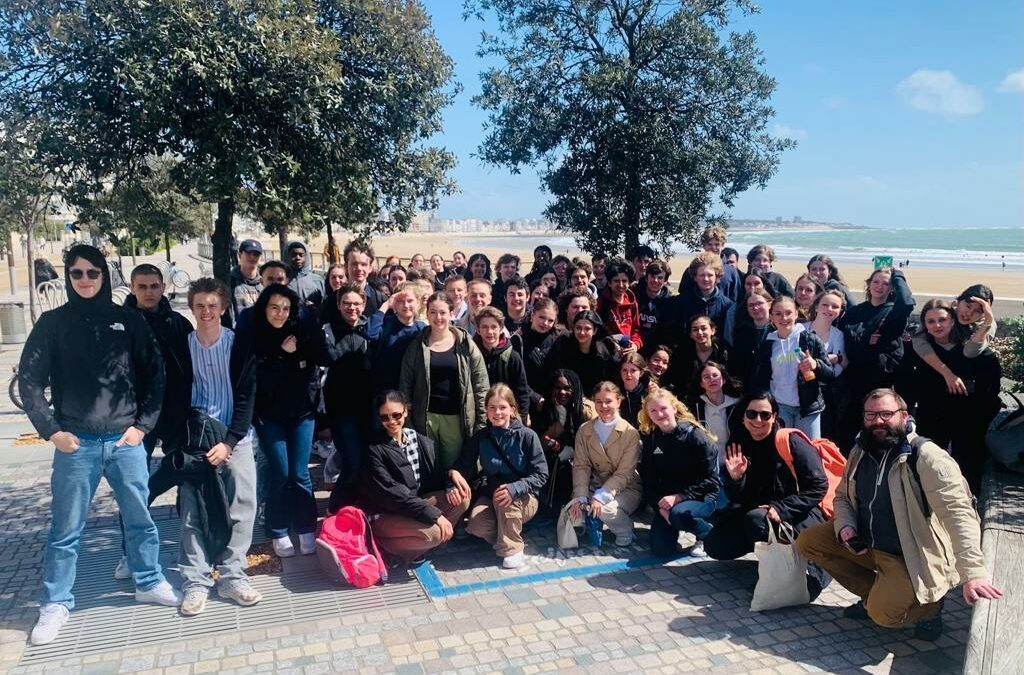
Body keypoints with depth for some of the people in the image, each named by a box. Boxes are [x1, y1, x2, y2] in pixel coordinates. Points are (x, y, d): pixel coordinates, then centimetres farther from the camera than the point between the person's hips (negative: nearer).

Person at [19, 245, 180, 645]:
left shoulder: (129, 321, 4)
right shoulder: (52, 323, 2)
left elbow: (155, 375, 6)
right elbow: (29, 380, 2)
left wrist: (143, 424, -1)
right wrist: (51, 431, -5)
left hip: (125, 441, 1)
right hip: (76, 444, -1)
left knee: (140, 518, 12)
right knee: (66, 529, 7)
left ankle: (149, 583, 29)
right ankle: (55, 604, 22)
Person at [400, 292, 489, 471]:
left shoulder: (465, 344, 0)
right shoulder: (417, 346, 3)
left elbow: (481, 386, -1)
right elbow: (405, 384, 0)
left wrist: (481, 423, -5)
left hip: (456, 417, -1)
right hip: (425, 417, 1)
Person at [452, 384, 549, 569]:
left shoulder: (527, 436, -10)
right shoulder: (480, 437, 0)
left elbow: (541, 474, -14)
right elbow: (463, 466, -3)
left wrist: (514, 488, -31)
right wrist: (454, 484, -26)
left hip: (523, 500, -2)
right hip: (490, 495, 2)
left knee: (505, 499, -35)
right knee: (477, 526, -27)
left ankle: (512, 548, -14)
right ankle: (508, 536, 3)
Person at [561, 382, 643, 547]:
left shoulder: (631, 433, -9)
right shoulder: (584, 431, 2)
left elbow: (624, 473, -13)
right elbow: (581, 466, -3)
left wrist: (600, 497, -24)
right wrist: (581, 497, -18)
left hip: (625, 488, -3)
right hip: (594, 484, 3)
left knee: (606, 510, -32)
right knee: (575, 509, -24)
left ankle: (625, 534, 0)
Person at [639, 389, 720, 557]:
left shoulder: (694, 435, -12)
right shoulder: (650, 439, 3)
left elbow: (710, 479, -14)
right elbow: (647, 480, 2)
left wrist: (679, 497, -21)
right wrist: (660, 506, -14)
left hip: (701, 496, -4)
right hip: (667, 498, 5)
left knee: (679, 514, -36)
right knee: (661, 548, -10)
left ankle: (708, 534, -3)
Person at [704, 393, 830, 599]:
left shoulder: (791, 442, -14)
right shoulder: (738, 445, 0)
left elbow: (818, 486, -16)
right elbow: (737, 500, 2)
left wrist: (781, 509, -23)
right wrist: (735, 478, -20)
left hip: (798, 516, -5)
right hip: (757, 510, 5)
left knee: (756, 519, -34)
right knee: (715, 545, -8)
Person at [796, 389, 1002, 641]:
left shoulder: (927, 457, -20)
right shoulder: (860, 452, 1)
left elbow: (959, 514, -27)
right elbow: (842, 496, 13)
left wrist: (973, 575, -38)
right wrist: (844, 527, -10)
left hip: (908, 557, -7)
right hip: (865, 543, 7)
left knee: (883, 614, -26)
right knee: (807, 541, -4)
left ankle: (928, 604, 9)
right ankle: (874, 595, 9)